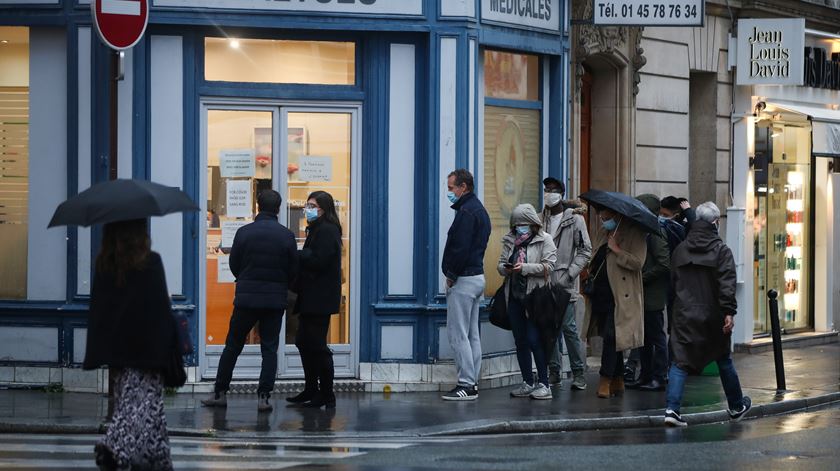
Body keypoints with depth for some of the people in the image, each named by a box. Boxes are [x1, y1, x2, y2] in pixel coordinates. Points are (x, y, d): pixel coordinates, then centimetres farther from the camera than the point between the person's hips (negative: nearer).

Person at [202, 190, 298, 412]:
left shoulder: (244, 232, -5)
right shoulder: (286, 236, -4)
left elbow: (234, 265, 2)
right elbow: (294, 270, 1)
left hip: (246, 298, 0)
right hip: (275, 300, 0)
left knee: (232, 346, 10)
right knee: (269, 349, 5)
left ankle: (219, 393, 14)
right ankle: (264, 396, -2)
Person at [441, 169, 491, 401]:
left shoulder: (466, 212, -16)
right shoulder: (479, 209, 16)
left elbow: (460, 248, -23)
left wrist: (451, 275, -11)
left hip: (463, 279, -10)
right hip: (477, 277, 10)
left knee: (458, 334, -7)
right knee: (472, 334, 12)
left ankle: (466, 385, -8)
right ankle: (472, 384, 14)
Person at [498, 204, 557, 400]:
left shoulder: (544, 240, -3)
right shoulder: (510, 240, 12)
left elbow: (548, 266, -11)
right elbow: (501, 264, 13)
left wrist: (524, 268, -18)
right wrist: (506, 269, -10)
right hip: (514, 296, 6)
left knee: (535, 340, -9)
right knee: (520, 341, 9)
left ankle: (543, 383, -3)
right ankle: (527, 383, 16)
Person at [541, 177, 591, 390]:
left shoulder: (574, 218, -2)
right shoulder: (542, 218, 12)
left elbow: (585, 250, -4)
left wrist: (570, 274, -11)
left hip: (564, 284, -5)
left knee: (568, 327, -7)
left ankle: (578, 373, -1)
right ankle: (553, 371, 14)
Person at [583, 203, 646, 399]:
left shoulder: (634, 233, -5)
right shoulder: (602, 232, 18)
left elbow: (637, 262, -15)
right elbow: (595, 258, 29)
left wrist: (616, 250, -15)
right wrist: (591, 275, 13)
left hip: (620, 295, -8)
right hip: (600, 293, 8)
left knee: (611, 336, -13)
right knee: (611, 338, 10)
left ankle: (606, 380, -11)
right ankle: (618, 381, 17)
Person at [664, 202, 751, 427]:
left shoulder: (680, 250, 6)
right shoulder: (720, 250, -8)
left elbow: (673, 281, 14)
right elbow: (727, 283, -17)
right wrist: (729, 312, -19)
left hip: (684, 315, 2)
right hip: (712, 316, -2)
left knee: (680, 362, -1)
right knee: (724, 361, 15)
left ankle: (671, 408, -17)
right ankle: (736, 407, 29)